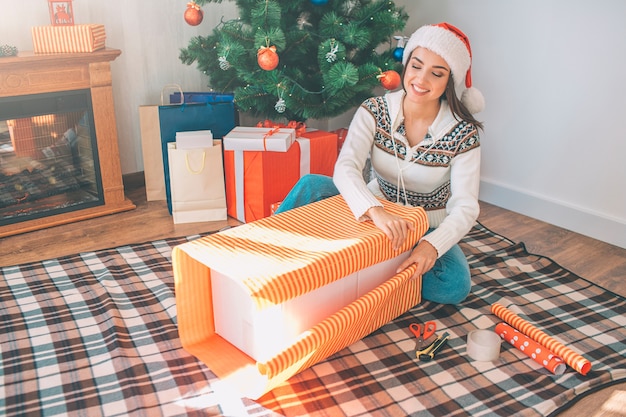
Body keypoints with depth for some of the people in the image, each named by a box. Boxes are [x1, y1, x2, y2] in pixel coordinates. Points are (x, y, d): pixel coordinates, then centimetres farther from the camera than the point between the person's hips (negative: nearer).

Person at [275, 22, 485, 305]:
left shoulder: (462, 133, -16)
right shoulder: (374, 112, -14)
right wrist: (376, 211, -49)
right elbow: (345, 168, -29)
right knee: (311, 186, -24)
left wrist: (431, 245, -40)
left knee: (455, 286, -29)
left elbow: (465, 207, -20)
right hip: (375, 214, 0)